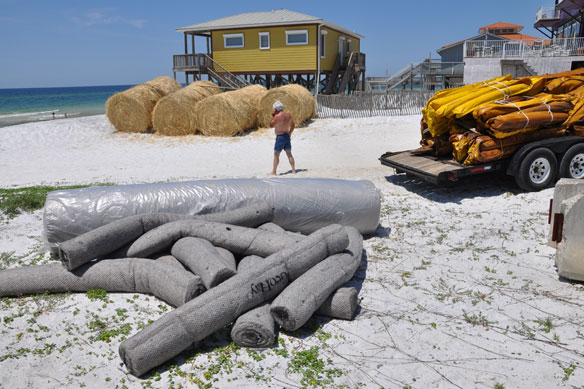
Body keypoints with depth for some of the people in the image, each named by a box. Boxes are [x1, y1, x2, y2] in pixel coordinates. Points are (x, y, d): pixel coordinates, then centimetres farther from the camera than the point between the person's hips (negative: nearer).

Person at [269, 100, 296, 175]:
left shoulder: (277, 116, -18)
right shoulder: (288, 115, 7)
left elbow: (271, 125, -10)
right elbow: (292, 125, 17)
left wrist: (272, 116, -4)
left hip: (280, 137, -7)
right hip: (287, 136, 7)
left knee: (276, 155, 1)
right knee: (289, 154, 10)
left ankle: (273, 172, 7)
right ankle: (294, 170, 10)